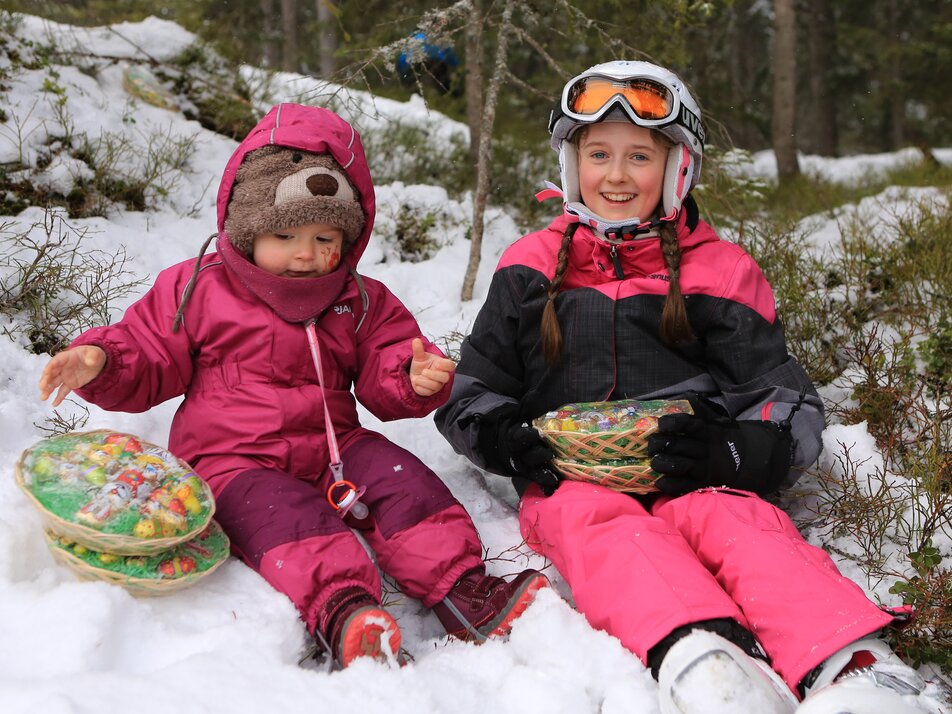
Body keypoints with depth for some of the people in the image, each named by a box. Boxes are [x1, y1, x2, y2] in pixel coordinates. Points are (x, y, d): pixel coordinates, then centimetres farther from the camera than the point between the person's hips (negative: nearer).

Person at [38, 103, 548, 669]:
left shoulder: (362, 303, 10)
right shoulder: (196, 289, 3)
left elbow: (382, 384, 9)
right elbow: (147, 362, 8)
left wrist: (416, 376, -15)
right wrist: (98, 362, -13)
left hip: (334, 450, 4)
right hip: (236, 462, -3)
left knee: (402, 478, -21)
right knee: (286, 514, -34)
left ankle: (459, 586, -29)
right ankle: (339, 610, -54)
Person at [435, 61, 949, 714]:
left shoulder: (718, 269, 16)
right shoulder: (534, 265, 19)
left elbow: (788, 404, 10)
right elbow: (470, 390, 21)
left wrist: (731, 452, -12)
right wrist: (500, 436, -3)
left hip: (688, 480, 0)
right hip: (570, 481, 0)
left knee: (734, 517, -32)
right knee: (609, 528, -34)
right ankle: (698, 657, -61)